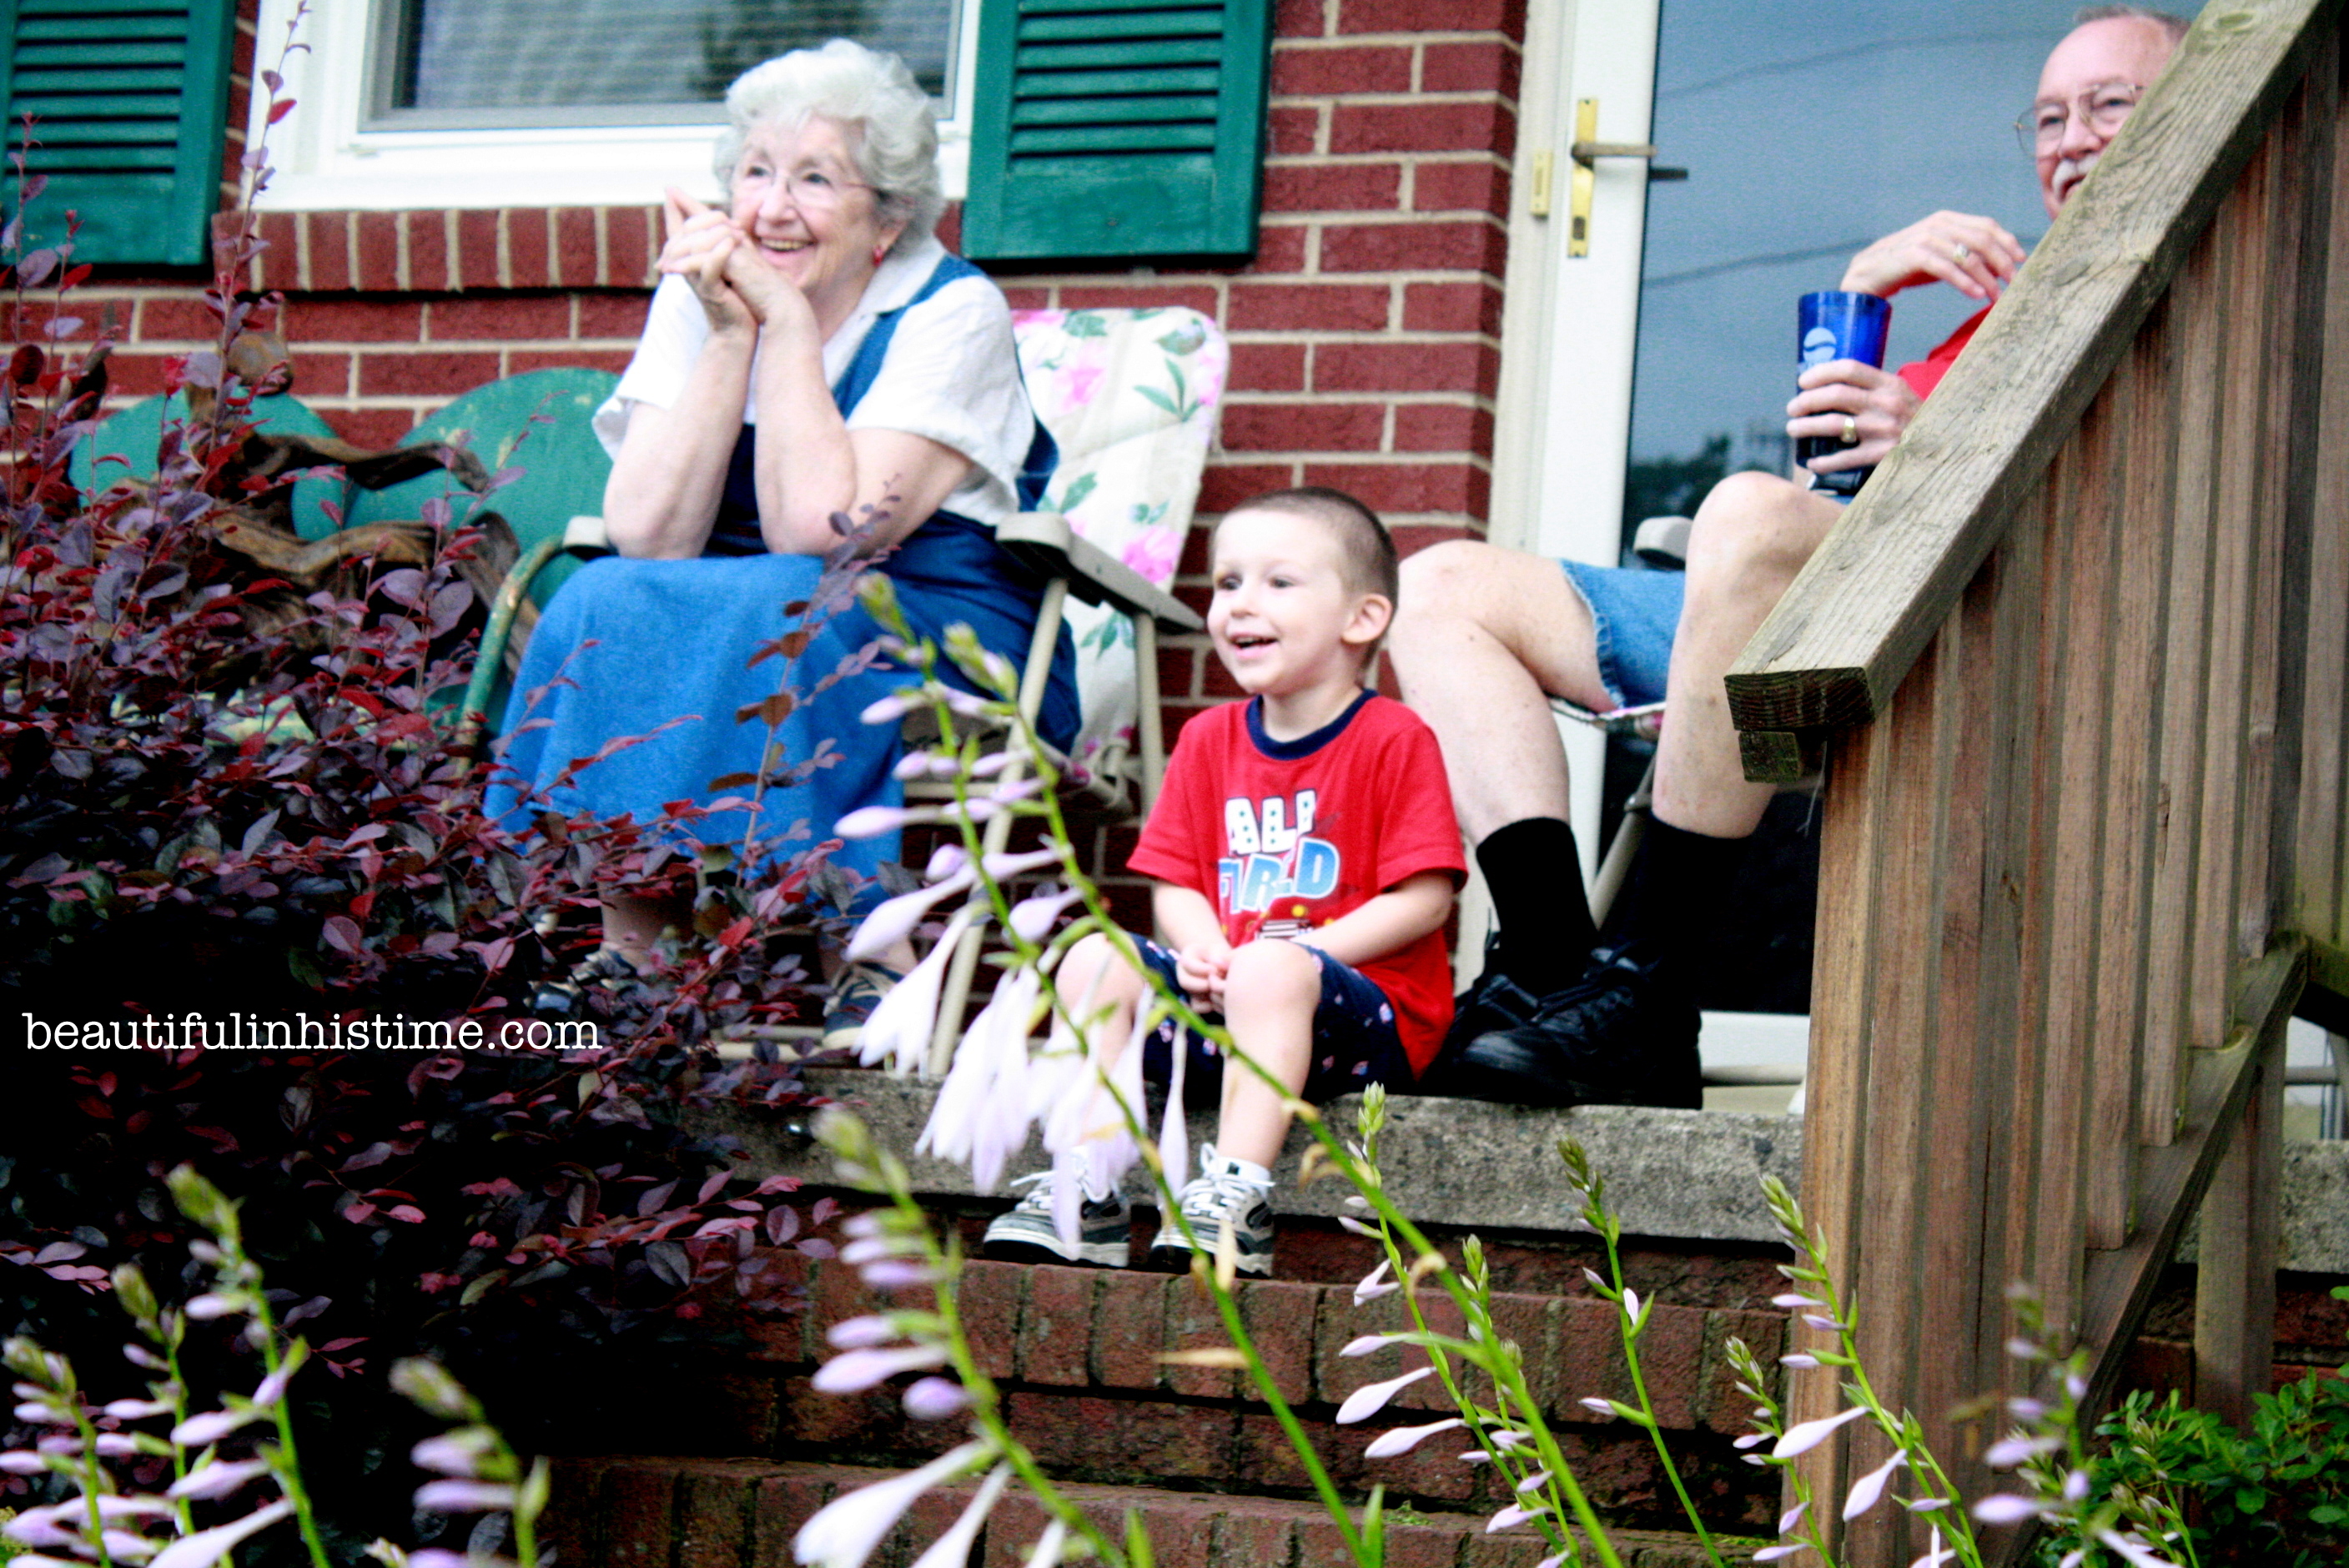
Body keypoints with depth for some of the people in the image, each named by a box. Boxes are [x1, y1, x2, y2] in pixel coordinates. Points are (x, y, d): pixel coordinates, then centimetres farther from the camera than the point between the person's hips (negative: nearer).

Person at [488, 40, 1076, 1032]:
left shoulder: (953, 312, -10)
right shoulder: (698, 299, 2)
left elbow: (820, 532, -23)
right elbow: (646, 537, -12)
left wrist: (788, 319, -19)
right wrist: (731, 333, -16)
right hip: (748, 639, 4)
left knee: (767, 612, -34)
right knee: (607, 604, -26)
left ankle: (870, 960, -28)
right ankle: (620, 956, -25)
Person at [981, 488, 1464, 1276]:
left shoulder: (1395, 739, -6)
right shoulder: (1210, 739, 13)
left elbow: (1424, 898, -12)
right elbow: (1174, 884, 12)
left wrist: (1295, 950, -19)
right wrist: (1204, 953, -12)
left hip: (1371, 1015, -6)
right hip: (1219, 999, 6)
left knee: (1273, 974, -37)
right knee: (1095, 958, -12)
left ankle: (1237, 1197, -40)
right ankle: (1085, 1193, -17)